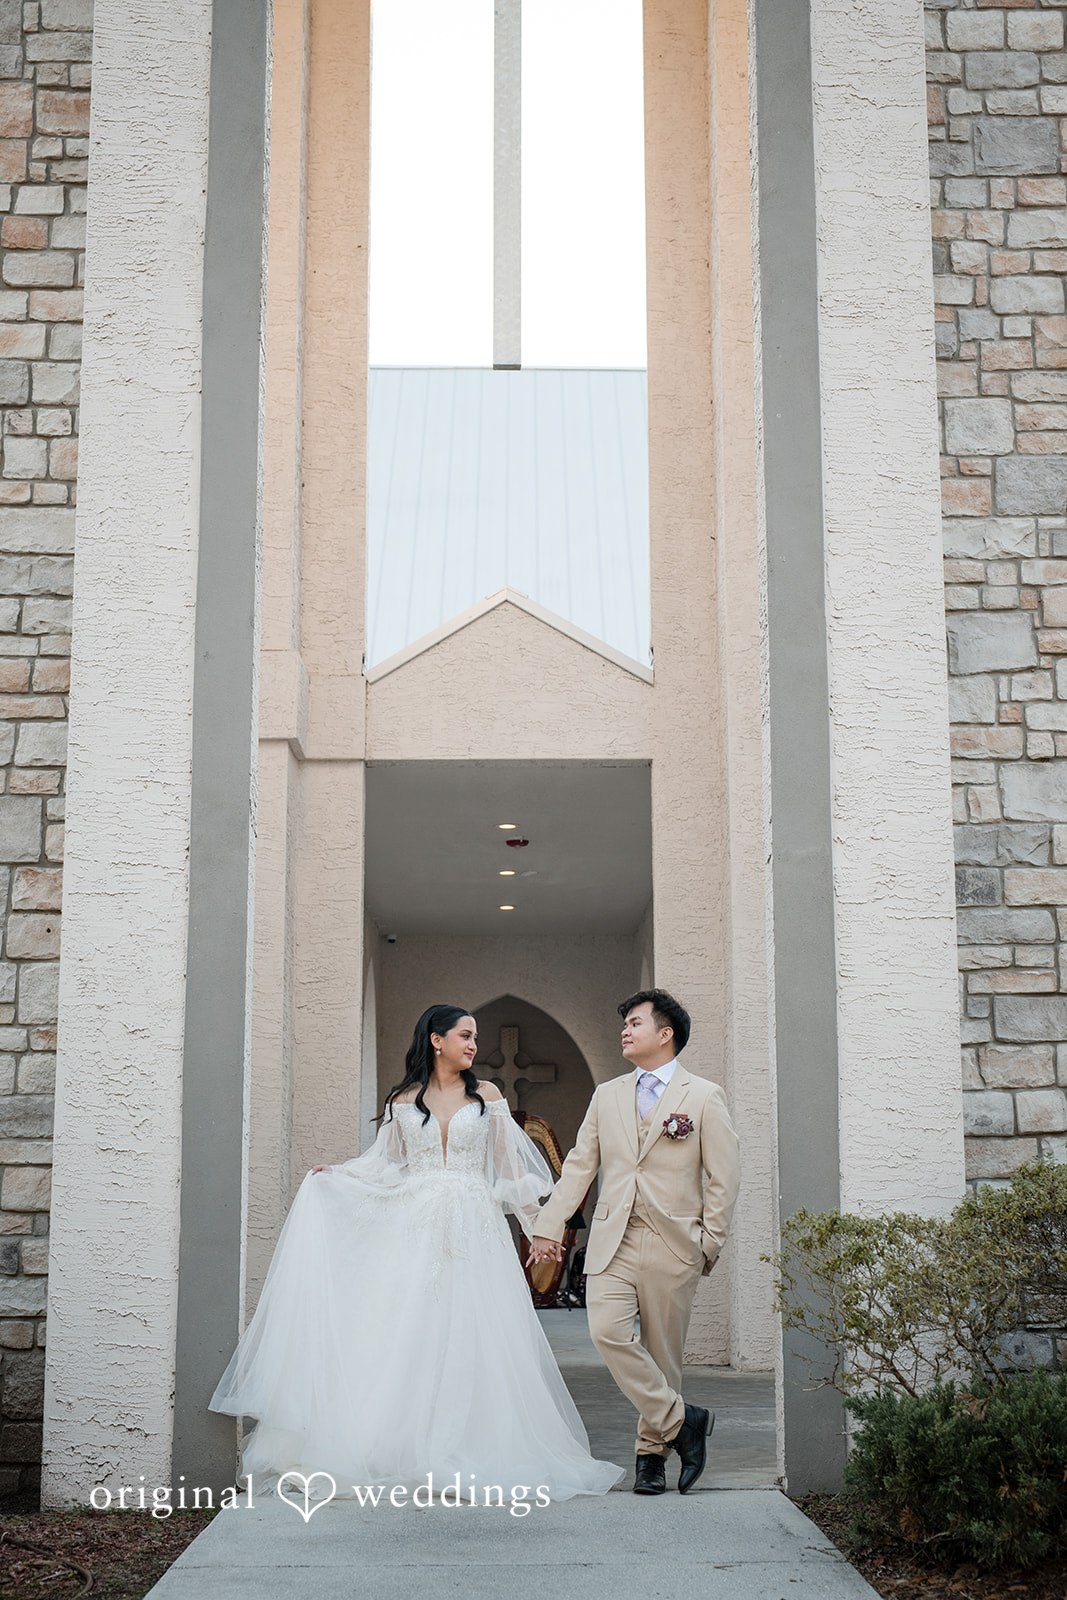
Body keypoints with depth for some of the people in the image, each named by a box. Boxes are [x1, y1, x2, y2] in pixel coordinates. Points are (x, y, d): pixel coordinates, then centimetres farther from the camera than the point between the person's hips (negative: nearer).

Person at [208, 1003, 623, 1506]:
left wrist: (536, 1223, 6)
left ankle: (469, 1454, 4)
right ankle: (402, 1450, 2)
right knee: (405, 1337, -4)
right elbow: (384, 1164, 14)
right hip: (414, 1232, 0)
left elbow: (509, 1165, 10)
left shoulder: (486, 1096, 9)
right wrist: (328, 1175, 4)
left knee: (471, 1342, -4)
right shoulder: (403, 1101, 9)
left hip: (473, 1229, 0)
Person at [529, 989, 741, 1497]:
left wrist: (709, 1245, -2)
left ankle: (652, 1452, 18)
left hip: (672, 1245, -3)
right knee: (608, 1332, -16)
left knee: (662, 1350, 2)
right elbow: (578, 1166, 14)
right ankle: (682, 1421, -3)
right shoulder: (606, 1095, 14)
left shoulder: (704, 1097, 2)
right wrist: (549, 1226, 7)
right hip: (612, 1240, 3)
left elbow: (723, 1178, 2)